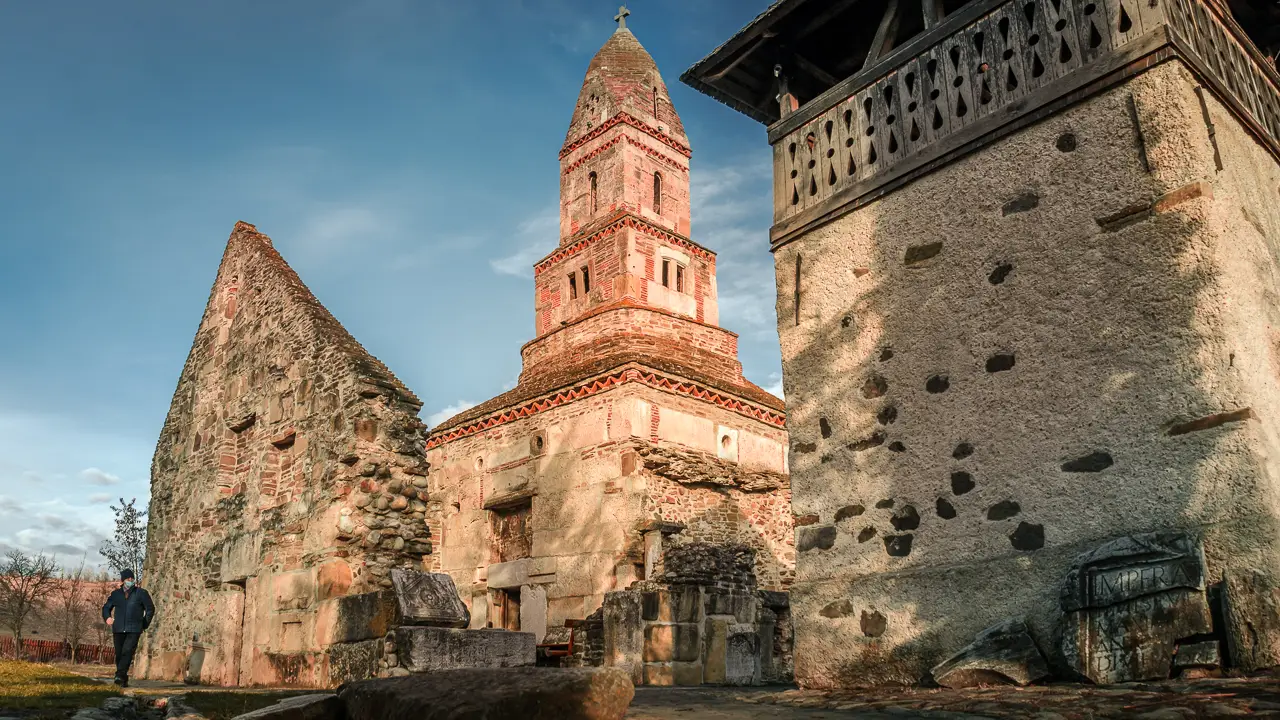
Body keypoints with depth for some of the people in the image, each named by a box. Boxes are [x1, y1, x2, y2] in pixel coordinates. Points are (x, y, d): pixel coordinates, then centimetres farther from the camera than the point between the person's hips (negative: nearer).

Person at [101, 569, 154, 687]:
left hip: (134, 630, -4)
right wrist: (107, 617, 3)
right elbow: (106, 607, 24)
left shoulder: (141, 593, 4)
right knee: (119, 654, 5)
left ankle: (120, 676, -26)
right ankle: (124, 680, 15)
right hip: (118, 629, 4)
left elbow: (150, 609, 9)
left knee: (127, 651, -19)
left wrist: (144, 625, 6)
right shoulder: (116, 594, 13)